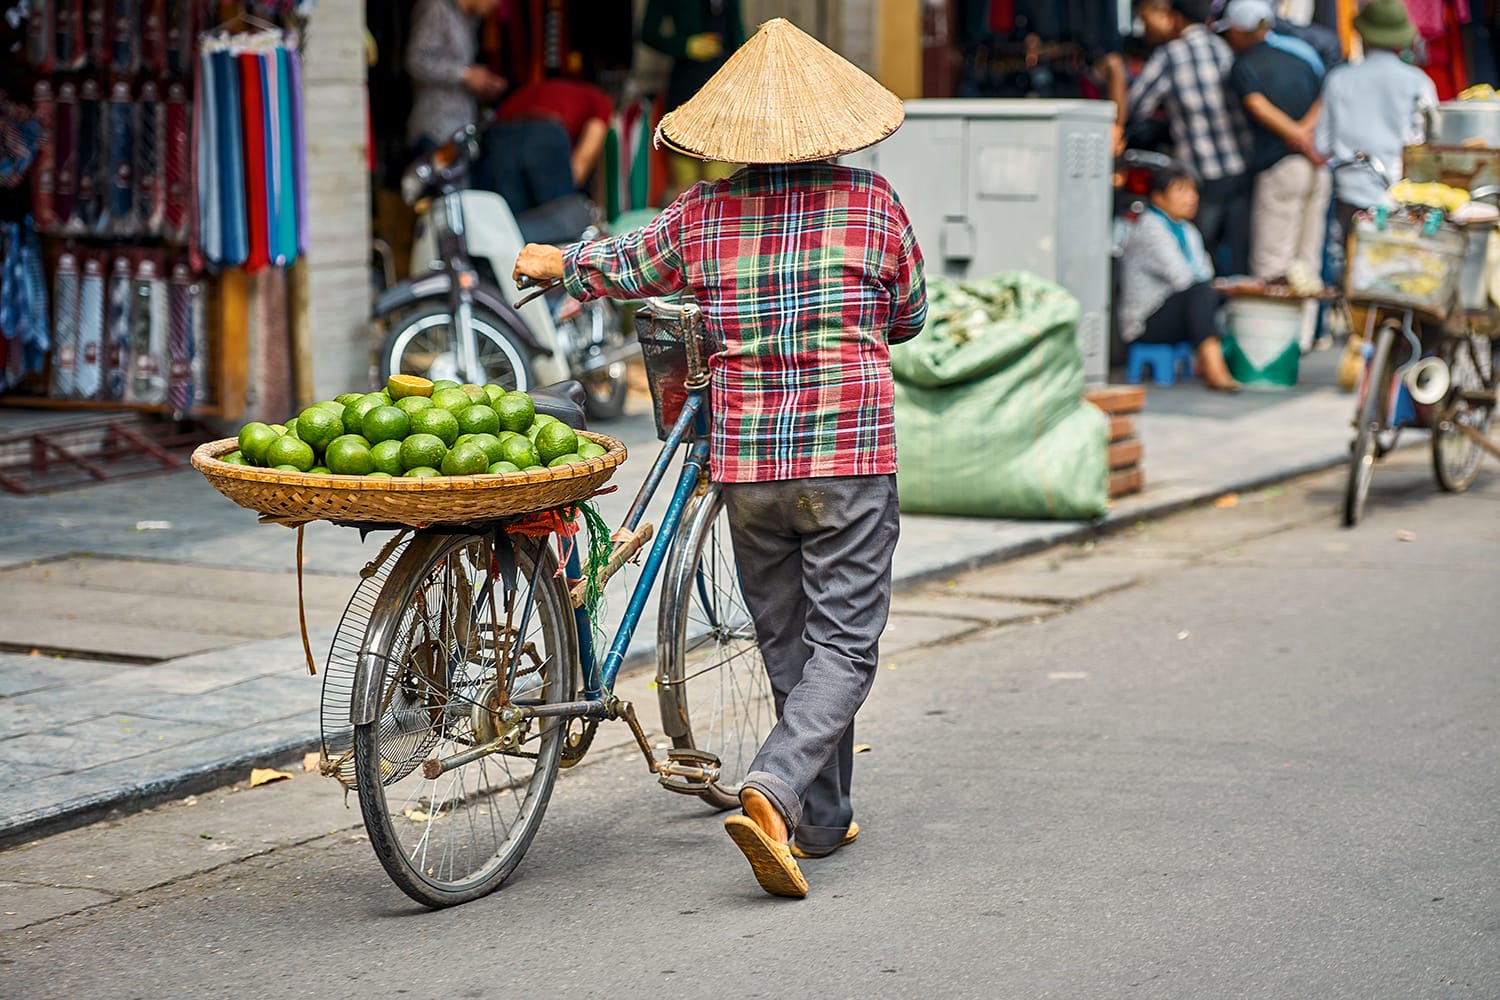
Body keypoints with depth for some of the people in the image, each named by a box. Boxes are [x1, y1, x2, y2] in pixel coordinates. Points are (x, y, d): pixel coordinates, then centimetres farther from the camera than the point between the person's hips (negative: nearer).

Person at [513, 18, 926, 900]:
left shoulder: (703, 215, 1)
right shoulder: (873, 203, -2)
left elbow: (618, 267, 17)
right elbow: (910, 317, 12)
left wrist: (553, 262, 38)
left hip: (747, 463, 3)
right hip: (850, 460, -3)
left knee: (788, 643, 15)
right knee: (844, 644, -1)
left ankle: (823, 819, 22)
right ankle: (773, 791, -21)